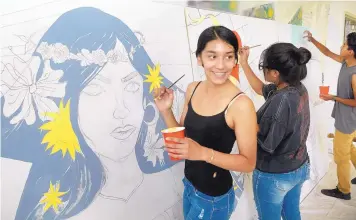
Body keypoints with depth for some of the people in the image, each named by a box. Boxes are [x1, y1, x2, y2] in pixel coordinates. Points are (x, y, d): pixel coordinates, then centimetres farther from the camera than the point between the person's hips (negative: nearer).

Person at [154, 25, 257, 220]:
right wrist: (165, 110, -12)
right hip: (189, 187, 6)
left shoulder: (241, 104, -24)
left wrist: (203, 153, -31)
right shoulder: (193, 89, -5)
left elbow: (249, 163, -18)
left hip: (214, 198, -5)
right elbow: (182, 136, 4)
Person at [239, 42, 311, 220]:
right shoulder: (299, 88, -6)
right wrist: (243, 63, 8)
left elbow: (266, 144, -26)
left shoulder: (281, 101, -32)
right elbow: (260, 89, 9)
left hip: (274, 176, -7)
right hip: (299, 168, 8)